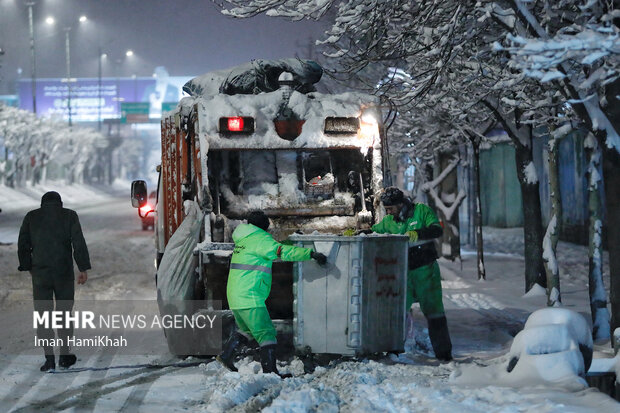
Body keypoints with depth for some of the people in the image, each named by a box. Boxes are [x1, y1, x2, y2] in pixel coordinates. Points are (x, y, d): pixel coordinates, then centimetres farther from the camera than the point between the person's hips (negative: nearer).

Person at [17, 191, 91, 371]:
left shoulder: (31, 217, 6)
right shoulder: (69, 216, 2)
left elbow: (23, 245, 5)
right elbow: (79, 243, -5)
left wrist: (28, 267, 13)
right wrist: (83, 269, -4)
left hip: (40, 272, 0)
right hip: (64, 272, 0)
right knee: (64, 312, 14)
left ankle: (49, 359, -3)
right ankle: (64, 355, 15)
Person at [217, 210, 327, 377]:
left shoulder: (243, 240, 18)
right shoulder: (260, 239, -9)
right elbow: (282, 251, -20)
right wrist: (310, 254, -23)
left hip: (235, 297, 9)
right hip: (249, 298, -9)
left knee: (247, 329, 26)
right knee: (266, 333, -8)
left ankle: (226, 355, 25)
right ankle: (270, 371, -13)